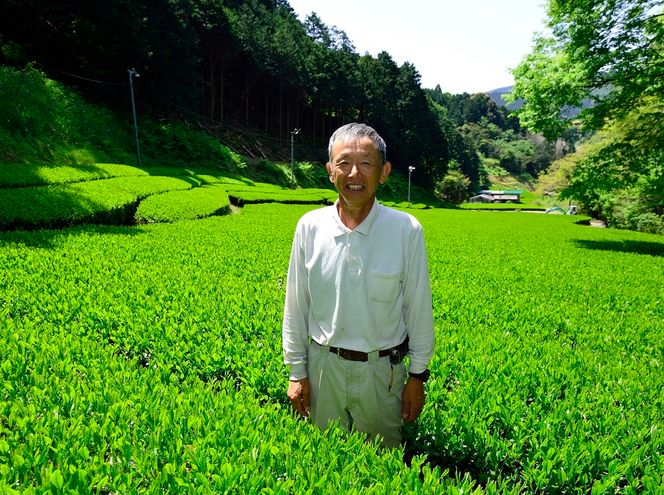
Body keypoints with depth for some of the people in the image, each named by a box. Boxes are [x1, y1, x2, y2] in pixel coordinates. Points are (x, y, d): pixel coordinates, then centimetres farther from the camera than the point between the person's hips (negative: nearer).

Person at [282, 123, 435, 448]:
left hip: (382, 369, -1)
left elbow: (418, 308, -3)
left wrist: (418, 375, 1)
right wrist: (296, 371, 4)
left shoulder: (406, 230, -11)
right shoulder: (309, 227, -7)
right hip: (324, 365, 2)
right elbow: (295, 305, 1)